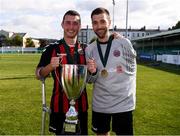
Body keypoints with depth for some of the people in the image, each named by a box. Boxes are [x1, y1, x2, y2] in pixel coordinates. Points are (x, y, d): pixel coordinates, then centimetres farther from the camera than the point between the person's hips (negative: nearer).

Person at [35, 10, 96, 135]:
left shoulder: (85, 49, 3)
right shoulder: (52, 48, -5)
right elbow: (39, 75, -1)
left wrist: (93, 71, -11)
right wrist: (50, 66, -21)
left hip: (81, 105, 3)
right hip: (60, 105, -2)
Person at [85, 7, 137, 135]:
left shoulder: (124, 43, -9)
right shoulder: (89, 49, -1)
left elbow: (131, 70, 6)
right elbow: (90, 80, 3)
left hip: (123, 103, -2)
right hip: (99, 104, 3)